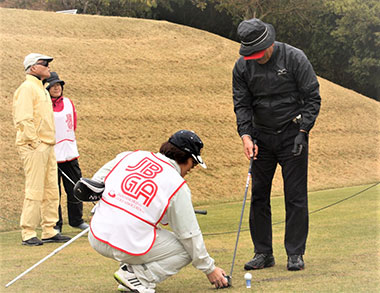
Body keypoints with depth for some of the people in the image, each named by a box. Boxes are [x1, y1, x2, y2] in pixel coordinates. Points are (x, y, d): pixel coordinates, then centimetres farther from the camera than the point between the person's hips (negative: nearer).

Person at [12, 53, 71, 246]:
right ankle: (28, 234, -6)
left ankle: (49, 231, 14)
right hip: (34, 148, -10)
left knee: (51, 191, 9)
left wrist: (49, 145, 17)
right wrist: (35, 143, -19)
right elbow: (23, 119, -19)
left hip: (47, 147, 10)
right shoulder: (27, 88, -10)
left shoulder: (41, 89, 21)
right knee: (34, 191, -10)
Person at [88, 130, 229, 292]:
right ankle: (139, 276, -4)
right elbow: (190, 234, 1)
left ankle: (130, 268, 13)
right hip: (131, 247, -6)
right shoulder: (178, 186, -4)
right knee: (186, 249, 14)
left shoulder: (129, 156, 7)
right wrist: (209, 269, 14)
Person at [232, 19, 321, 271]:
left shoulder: (295, 58, -11)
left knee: (296, 196, -3)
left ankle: (296, 254, 4)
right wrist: (246, 135, -13)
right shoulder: (242, 67, -1)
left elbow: (312, 98, -6)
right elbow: (242, 104, 2)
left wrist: (302, 132, -12)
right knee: (259, 196, 3)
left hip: (292, 134, -3)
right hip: (261, 137, 3)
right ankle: (263, 253, 12)